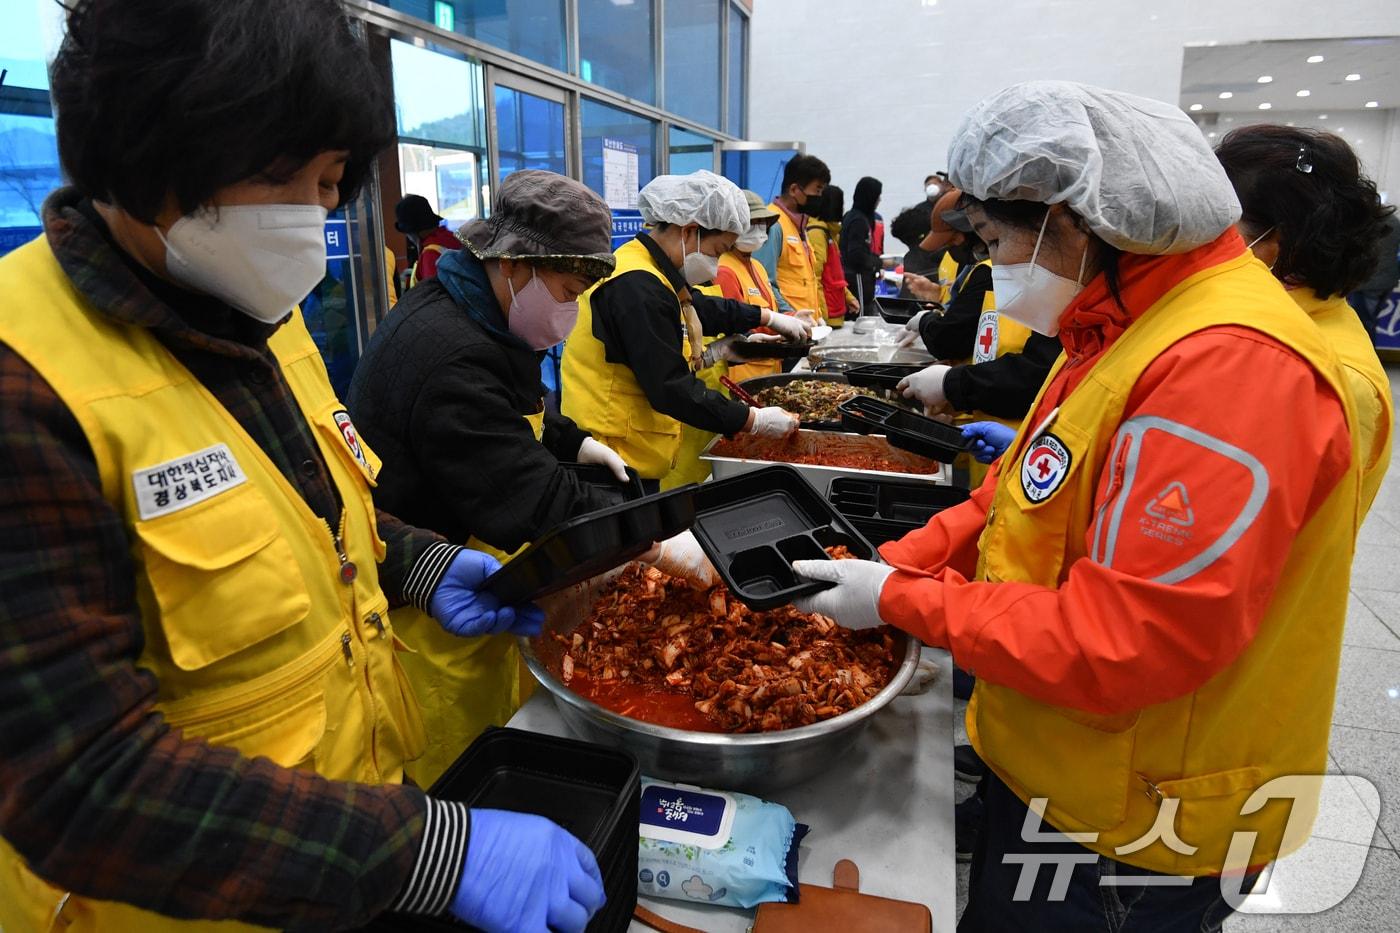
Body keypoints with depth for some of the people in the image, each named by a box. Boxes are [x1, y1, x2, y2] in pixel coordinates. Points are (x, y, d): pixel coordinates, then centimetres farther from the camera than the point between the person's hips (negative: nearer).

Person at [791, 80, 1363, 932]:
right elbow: (1020, 494, 7)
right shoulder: (1125, 327, 4)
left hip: (1130, 828, -8)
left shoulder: (1228, 368, -29)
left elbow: (1117, 646, -31)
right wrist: (895, 564, -4)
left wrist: (902, 599, -22)